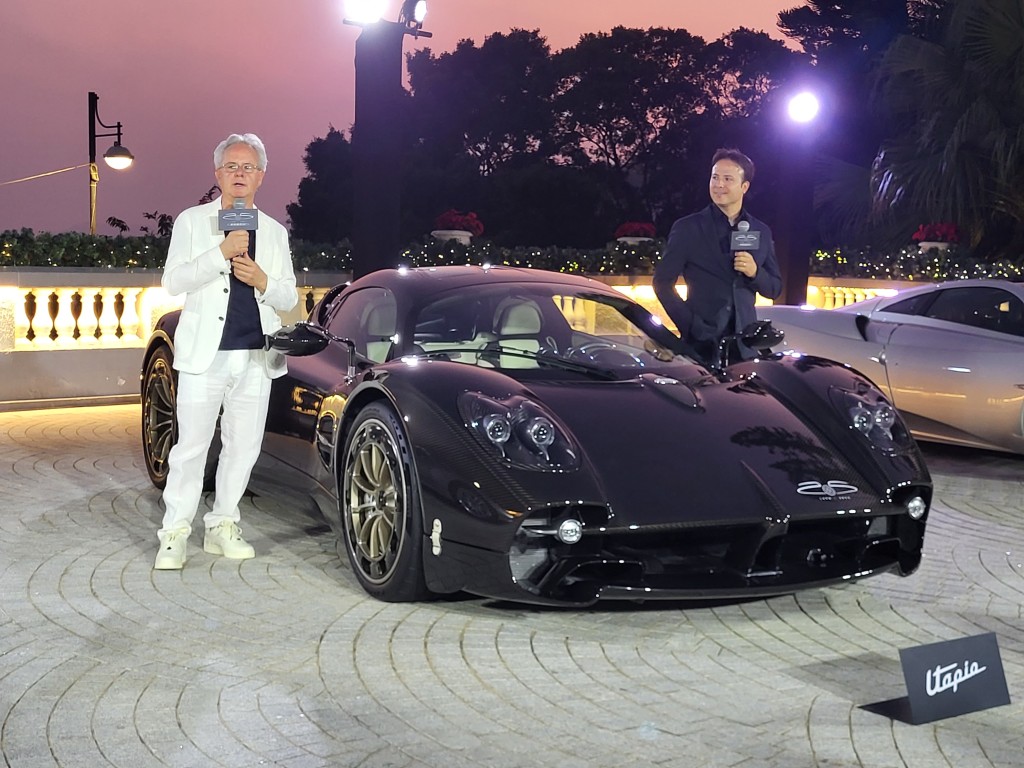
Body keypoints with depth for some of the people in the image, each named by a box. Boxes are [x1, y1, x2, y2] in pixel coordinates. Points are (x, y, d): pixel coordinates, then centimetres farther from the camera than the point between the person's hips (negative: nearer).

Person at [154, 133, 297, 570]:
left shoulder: (274, 232, 15)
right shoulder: (192, 221, 6)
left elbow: (289, 298, 13)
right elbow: (172, 281, -6)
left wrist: (263, 282, -8)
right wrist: (222, 252, -17)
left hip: (256, 357, 4)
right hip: (205, 354, -3)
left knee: (243, 447, 7)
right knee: (191, 447, -4)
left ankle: (222, 526, 18)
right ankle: (175, 533, 4)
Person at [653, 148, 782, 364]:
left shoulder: (761, 232, 11)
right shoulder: (687, 228, 2)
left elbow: (774, 289, 15)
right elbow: (662, 282, 2)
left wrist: (755, 272, -7)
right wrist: (689, 325, -8)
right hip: (700, 343, -3)